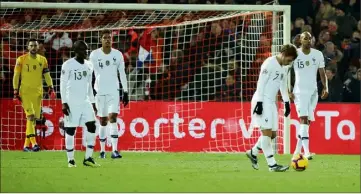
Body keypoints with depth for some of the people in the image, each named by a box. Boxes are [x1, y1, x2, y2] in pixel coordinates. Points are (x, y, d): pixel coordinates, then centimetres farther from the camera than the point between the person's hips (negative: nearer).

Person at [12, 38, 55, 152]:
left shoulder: (42, 60, 10)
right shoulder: (21, 60, -2)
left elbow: (47, 76, 11)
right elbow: (16, 77, -2)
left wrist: (51, 88, -1)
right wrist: (16, 93, -7)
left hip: (37, 93, 4)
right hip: (25, 92, -4)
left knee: (34, 118, 5)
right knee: (30, 116, -17)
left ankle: (26, 145, 12)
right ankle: (33, 143, -24)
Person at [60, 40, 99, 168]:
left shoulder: (88, 65, 12)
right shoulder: (68, 65, -7)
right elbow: (63, 85, -7)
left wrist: (93, 102, 16)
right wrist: (64, 103, -13)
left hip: (85, 102, 6)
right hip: (72, 103, -6)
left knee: (91, 127, -6)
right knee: (70, 130, -2)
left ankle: (88, 158, -2)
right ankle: (70, 160, 7)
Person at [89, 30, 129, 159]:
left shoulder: (118, 55, 4)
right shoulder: (94, 55, 0)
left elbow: (122, 74, 9)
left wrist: (125, 92, 7)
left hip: (114, 91, 0)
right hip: (100, 91, 0)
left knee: (113, 118, -13)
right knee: (103, 121, 5)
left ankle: (114, 150, -18)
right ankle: (102, 150, 16)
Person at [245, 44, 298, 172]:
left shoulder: (282, 68, 15)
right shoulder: (269, 63, -13)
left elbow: (283, 86, 25)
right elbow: (261, 83, -16)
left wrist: (287, 103, 20)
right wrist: (259, 103, -20)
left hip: (271, 103, 9)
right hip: (262, 101, -9)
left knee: (273, 134, 8)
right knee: (267, 132, -12)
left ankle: (253, 153, 25)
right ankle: (272, 164, -14)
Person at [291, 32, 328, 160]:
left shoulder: (318, 54, 4)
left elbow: (322, 73, 8)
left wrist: (325, 88, -6)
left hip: (313, 91, 4)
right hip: (299, 91, -4)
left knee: (307, 122, 6)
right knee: (304, 119, -17)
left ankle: (298, 150, 19)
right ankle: (306, 152, -25)